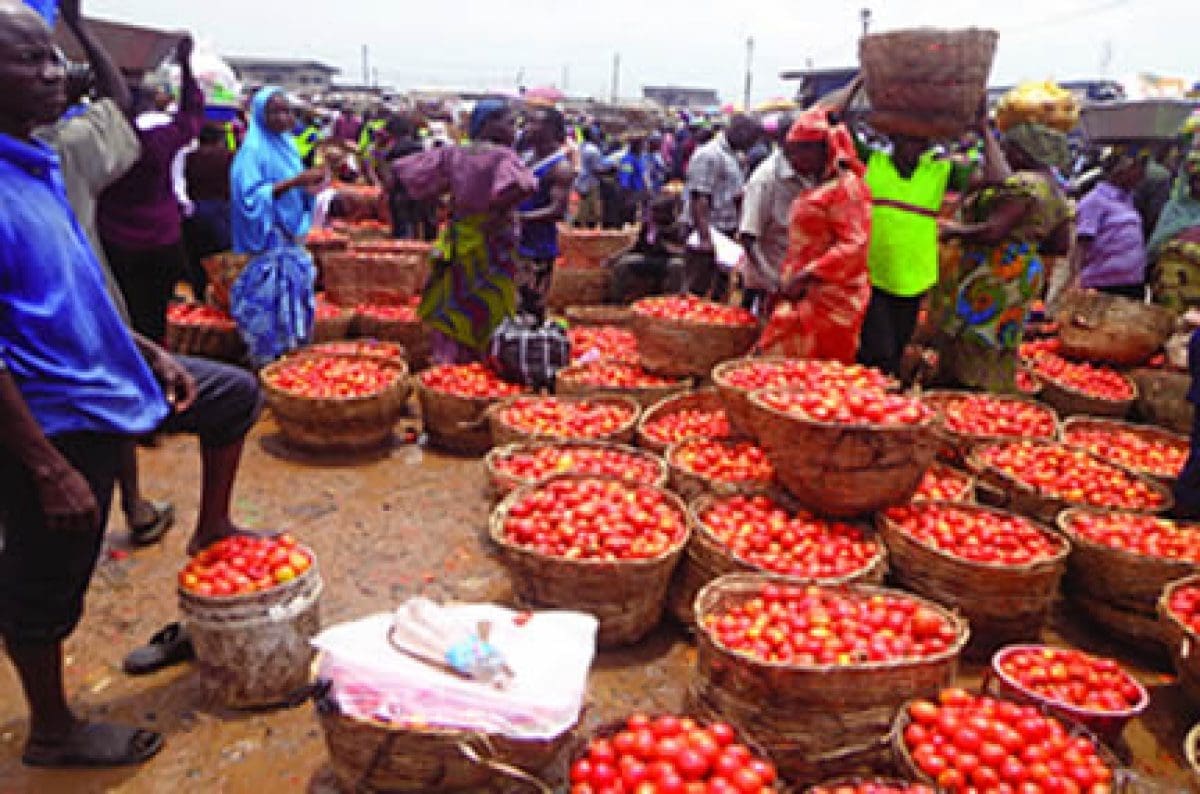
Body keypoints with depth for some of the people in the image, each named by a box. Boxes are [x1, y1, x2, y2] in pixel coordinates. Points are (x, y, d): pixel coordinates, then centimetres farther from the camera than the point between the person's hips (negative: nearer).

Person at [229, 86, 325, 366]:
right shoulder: (253, 150, -10)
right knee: (270, 301, -6)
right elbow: (252, 197, -19)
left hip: (292, 236, 8)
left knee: (294, 297, 10)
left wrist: (309, 185, -3)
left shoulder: (287, 145, 12)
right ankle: (267, 362, 3)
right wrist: (295, 181, -25)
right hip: (269, 240, -8)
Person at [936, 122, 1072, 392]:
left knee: (970, 353, -7)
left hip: (991, 277, -10)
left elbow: (993, 232, -22)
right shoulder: (1056, 191, 15)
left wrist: (954, 230, -9)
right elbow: (1061, 246, 16)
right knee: (995, 356, 14)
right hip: (1022, 275, 10)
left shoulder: (1024, 183, -14)